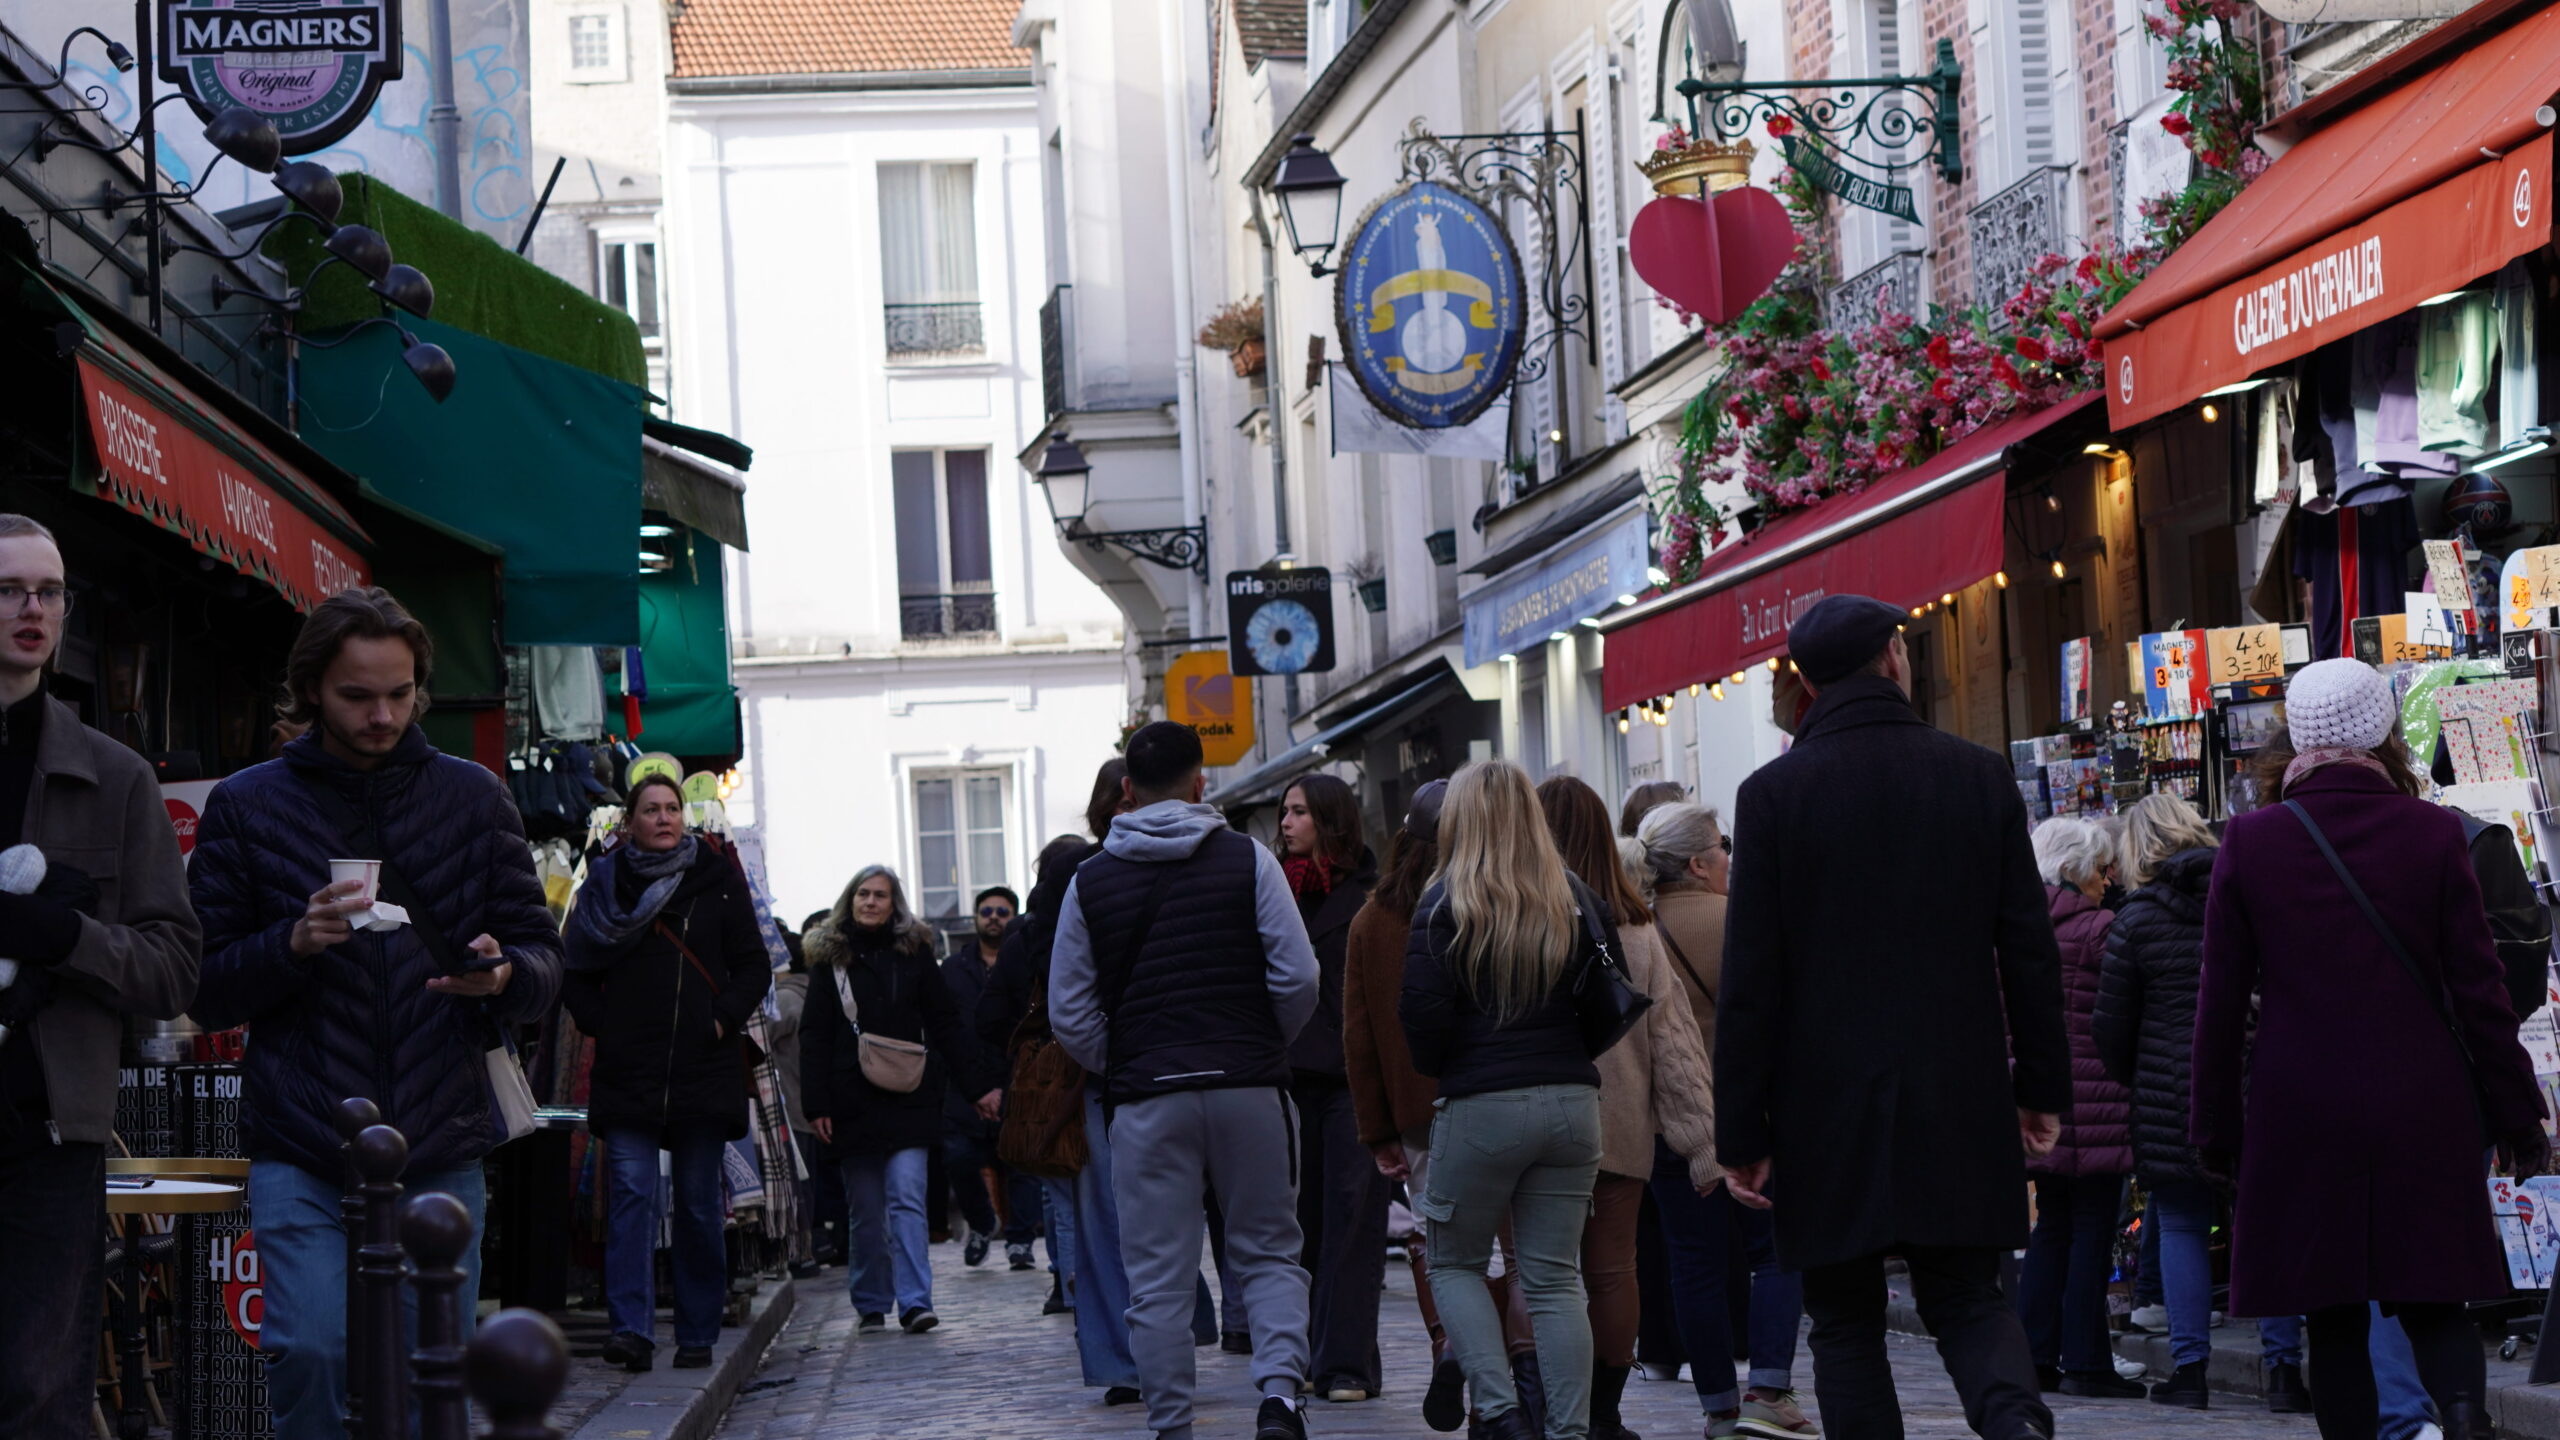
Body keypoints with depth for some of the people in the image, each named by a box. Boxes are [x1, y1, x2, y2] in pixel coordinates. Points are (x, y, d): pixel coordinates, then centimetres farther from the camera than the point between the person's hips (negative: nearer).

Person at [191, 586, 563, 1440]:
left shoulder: (472, 799, 11)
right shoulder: (247, 807, 7)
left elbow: (544, 965, 10)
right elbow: (205, 992, 5)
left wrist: (502, 974, -13)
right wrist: (294, 944, -14)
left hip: (441, 1152, 2)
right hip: (301, 1153, -2)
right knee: (314, 1350, -17)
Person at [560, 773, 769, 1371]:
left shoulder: (716, 880, 6)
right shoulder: (606, 884, 6)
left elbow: (754, 967, 8)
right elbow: (575, 973, 11)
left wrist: (724, 1019, -5)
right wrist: (602, 1025, -2)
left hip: (704, 1069, 0)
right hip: (627, 1071, 0)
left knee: (699, 1204, 5)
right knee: (630, 1193, -11)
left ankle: (697, 1335, 13)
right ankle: (631, 1329, -16)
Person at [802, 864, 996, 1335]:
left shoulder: (914, 952, 8)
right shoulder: (829, 958, 7)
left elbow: (945, 1025, 9)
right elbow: (814, 1037, 5)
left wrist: (977, 1085, 4)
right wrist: (817, 1104, -5)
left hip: (907, 1098, -1)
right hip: (852, 1103, 1)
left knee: (907, 1198, -11)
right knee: (864, 1209, 6)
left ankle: (915, 1301, -14)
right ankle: (870, 1305, 15)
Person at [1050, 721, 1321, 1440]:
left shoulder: (1090, 882, 3)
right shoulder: (1249, 861, 0)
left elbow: (1069, 1015, 3)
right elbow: (1299, 980, -5)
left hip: (1146, 1102, 0)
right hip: (1249, 1087, 0)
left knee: (1158, 1279, 5)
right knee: (1269, 1253, 10)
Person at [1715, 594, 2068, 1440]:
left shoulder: (1774, 794, -5)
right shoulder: (1979, 776, 3)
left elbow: (1750, 979, -6)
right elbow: (2030, 948, 4)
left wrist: (1740, 1135, -2)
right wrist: (2041, 1088, 12)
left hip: (1827, 1111, -2)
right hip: (1960, 1105, 2)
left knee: (1846, 1322, 8)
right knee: (1966, 1297, 12)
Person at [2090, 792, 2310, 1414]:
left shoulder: (2138, 919, -4)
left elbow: (2110, 1026, 0)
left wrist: (2131, 1081, 18)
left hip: (2172, 1098, -2)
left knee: (2182, 1227, 8)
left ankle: (2189, 1368, 5)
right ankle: (2284, 1368, 4)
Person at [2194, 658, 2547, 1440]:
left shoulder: (2250, 841, -2)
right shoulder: (2434, 834, -3)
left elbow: (2220, 1002, 0)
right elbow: (2480, 991, 0)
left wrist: (2215, 1125, 9)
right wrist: (2515, 1114, 8)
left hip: (2300, 1117, 0)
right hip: (2420, 1111, 0)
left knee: (2332, 1317, 8)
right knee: (2434, 1303, 8)